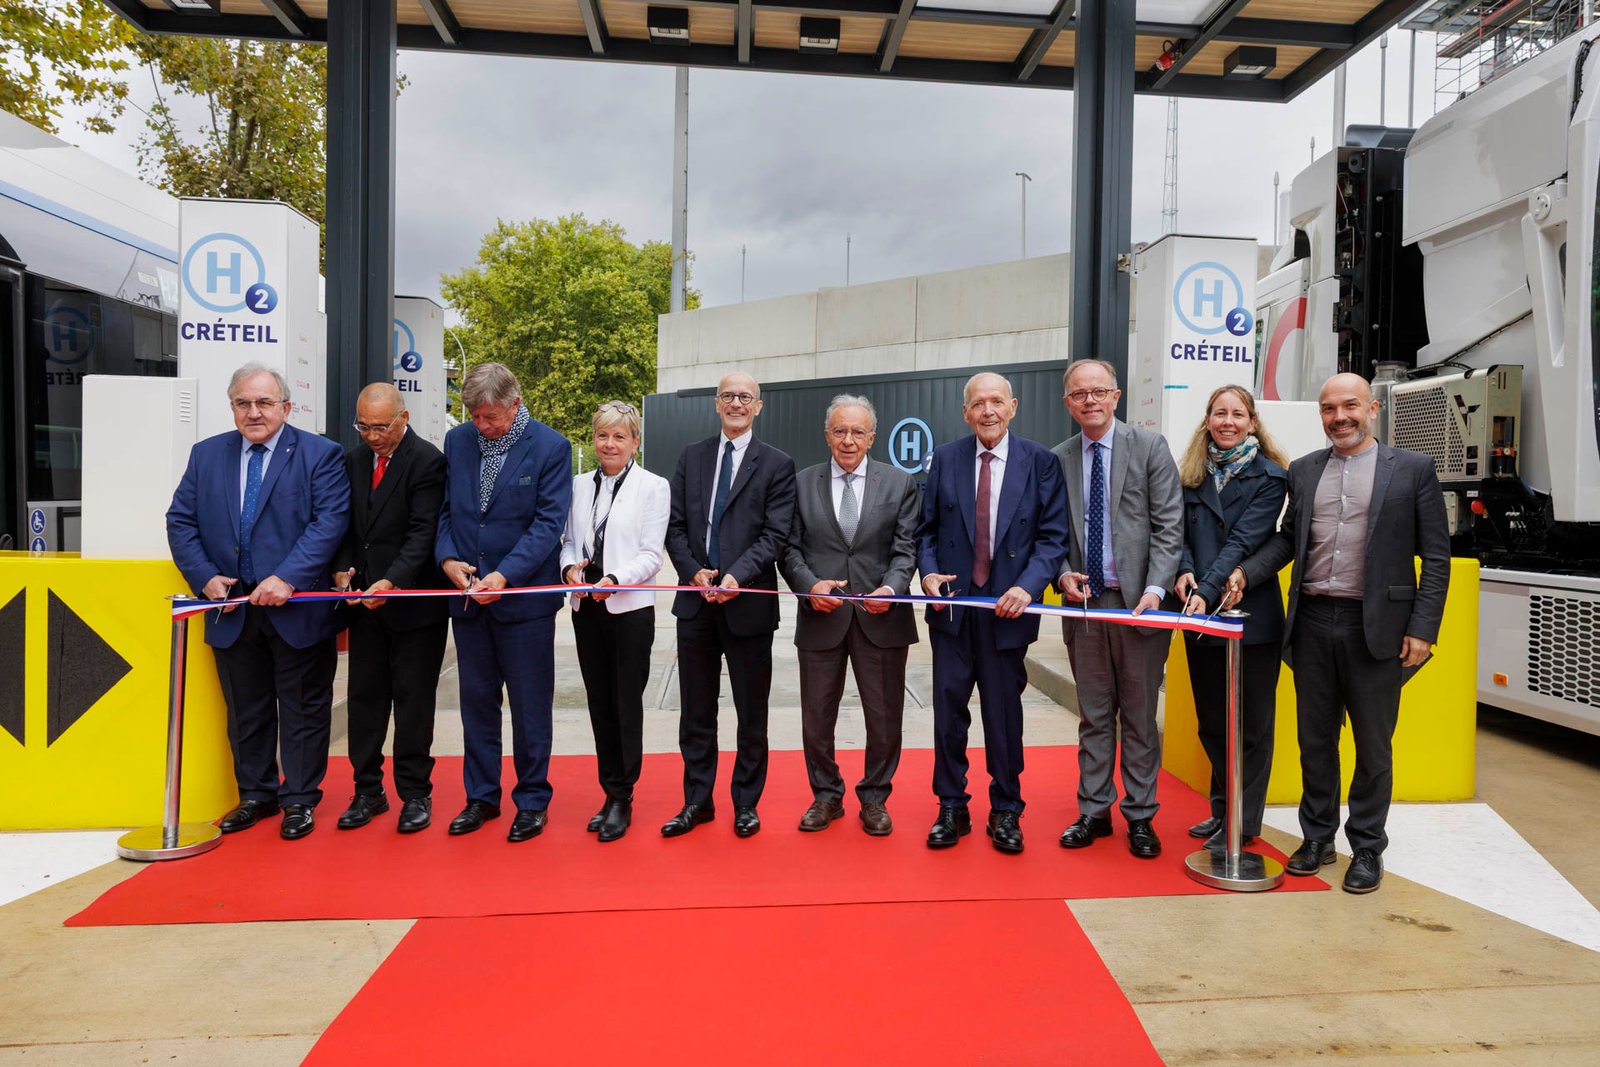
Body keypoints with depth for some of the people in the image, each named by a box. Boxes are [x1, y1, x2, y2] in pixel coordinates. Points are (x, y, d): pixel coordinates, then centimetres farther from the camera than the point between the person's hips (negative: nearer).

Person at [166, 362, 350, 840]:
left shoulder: (320, 455, -5)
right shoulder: (206, 454, 9)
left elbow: (330, 522, -14)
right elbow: (181, 520, 9)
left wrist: (287, 578, -22)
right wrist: (205, 577, -5)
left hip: (297, 609, -4)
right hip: (232, 610, 4)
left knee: (303, 709, 7)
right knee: (245, 711, 16)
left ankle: (299, 799, 20)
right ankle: (256, 794, 31)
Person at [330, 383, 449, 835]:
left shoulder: (427, 460, -10)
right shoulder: (353, 461, 11)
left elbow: (423, 531, -16)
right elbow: (345, 525, 14)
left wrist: (391, 581, -26)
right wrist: (342, 570, -3)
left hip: (414, 601, -6)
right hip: (364, 597, 6)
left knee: (413, 700, 2)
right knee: (364, 697, 11)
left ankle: (415, 793, 14)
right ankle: (368, 791, 23)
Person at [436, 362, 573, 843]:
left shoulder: (551, 447, -9)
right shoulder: (457, 440, 5)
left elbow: (548, 522, -13)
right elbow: (444, 509, 9)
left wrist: (504, 575, -21)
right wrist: (448, 557, -9)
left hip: (524, 595, -4)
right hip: (468, 596, 5)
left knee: (530, 705, 6)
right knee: (476, 700, 14)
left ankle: (532, 800, 22)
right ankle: (481, 796, 29)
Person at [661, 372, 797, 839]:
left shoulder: (776, 464, 0)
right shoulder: (692, 457, 10)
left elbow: (775, 534, -8)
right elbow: (675, 525, 7)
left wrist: (737, 576, -20)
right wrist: (694, 571, -9)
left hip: (748, 603, -3)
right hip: (696, 602, 3)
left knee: (751, 712, 9)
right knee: (696, 710, 12)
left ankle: (746, 803, 25)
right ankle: (697, 801, 26)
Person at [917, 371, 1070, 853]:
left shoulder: (1040, 462, -1)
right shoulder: (945, 459, 5)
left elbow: (1053, 536, -4)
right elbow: (927, 529, 8)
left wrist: (1028, 586, -17)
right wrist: (928, 571, -10)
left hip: (1008, 607, -1)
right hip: (952, 604, 2)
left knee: (1004, 713, 9)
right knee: (948, 710, 7)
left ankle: (1006, 812, 25)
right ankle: (951, 809, 22)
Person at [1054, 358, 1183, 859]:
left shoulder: (1150, 447, -1)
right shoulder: (1057, 459, 8)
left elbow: (1168, 526, -6)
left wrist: (1155, 589, -16)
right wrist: (1062, 574, -7)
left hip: (1138, 601, -2)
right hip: (1083, 601, 3)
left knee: (1139, 716, 7)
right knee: (1093, 716, 12)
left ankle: (1140, 816, 20)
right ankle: (1093, 811, 23)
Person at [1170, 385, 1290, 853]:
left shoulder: (1269, 477, -5)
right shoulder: (1192, 474, 9)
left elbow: (1244, 540, -15)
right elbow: (1180, 531, 5)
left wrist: (1208, 591, -26)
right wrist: (1185, 571, -15)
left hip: (1250, 614, -5)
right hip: (1200, 617, 5)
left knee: (1250, 724, 6)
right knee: (1211, 721, 15)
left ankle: (1242, 823, 17)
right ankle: (1222, 809, 30)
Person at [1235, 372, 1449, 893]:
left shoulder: (1412, 468, -1)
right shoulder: (1304, 470, 10)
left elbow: (1436, 555, -2)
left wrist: (1423, 629, -9)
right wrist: (1247, 573, -6)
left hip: (1375, 627, -3)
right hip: (1312, 622, 3)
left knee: (1373, 746, 9)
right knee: (1315, 741, 13)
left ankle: (1367, 848, 24)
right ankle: (1317, 837, 28)